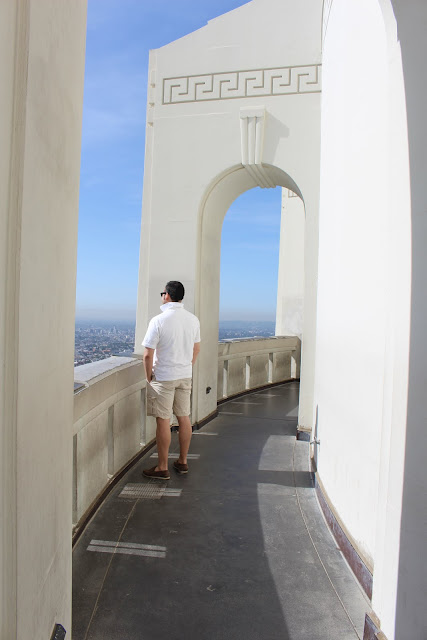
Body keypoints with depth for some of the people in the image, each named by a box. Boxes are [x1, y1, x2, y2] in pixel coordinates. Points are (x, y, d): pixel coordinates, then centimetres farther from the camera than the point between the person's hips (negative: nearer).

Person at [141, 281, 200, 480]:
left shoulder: (158, 320, -16)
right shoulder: (193, 319, 2)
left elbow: (148, 355, -15)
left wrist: (149, 377, -2)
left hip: (163, 377, -6)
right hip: (185, 376, 6)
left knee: (163, 422, 2)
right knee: (184, 418, 14)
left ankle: (162, 468, 12)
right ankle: (182, 462, 27)